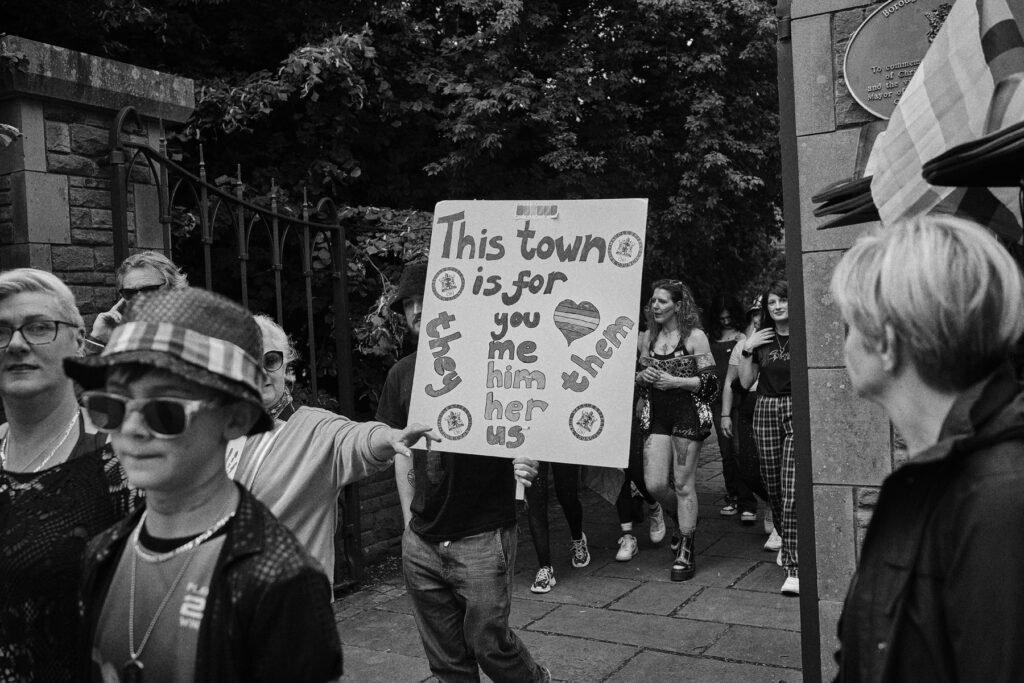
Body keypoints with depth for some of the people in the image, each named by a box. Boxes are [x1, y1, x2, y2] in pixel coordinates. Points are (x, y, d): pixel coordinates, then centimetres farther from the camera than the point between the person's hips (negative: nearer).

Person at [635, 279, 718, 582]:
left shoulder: (695, 337, -4)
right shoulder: (646, 338, 11)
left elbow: (710, 382, -6)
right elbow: (634, 375, 21)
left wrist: (674, 381, -15)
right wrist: (642, 376, -2)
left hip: (687, 415, -4)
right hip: (655, 417, 5)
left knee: (683, 484, -1)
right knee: (654, 484, -2)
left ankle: (686, 550, 13)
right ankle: (683, 519, 30)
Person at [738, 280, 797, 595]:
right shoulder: (761, 339, 10)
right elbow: (745, 381, 9)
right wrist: (747, 349, -1)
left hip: (798, 409, -4)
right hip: (766, 411, 4)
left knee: (792, 490, -12)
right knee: (772, 486, 12)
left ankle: (795, 569, -11)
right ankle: (786, 540, 40)